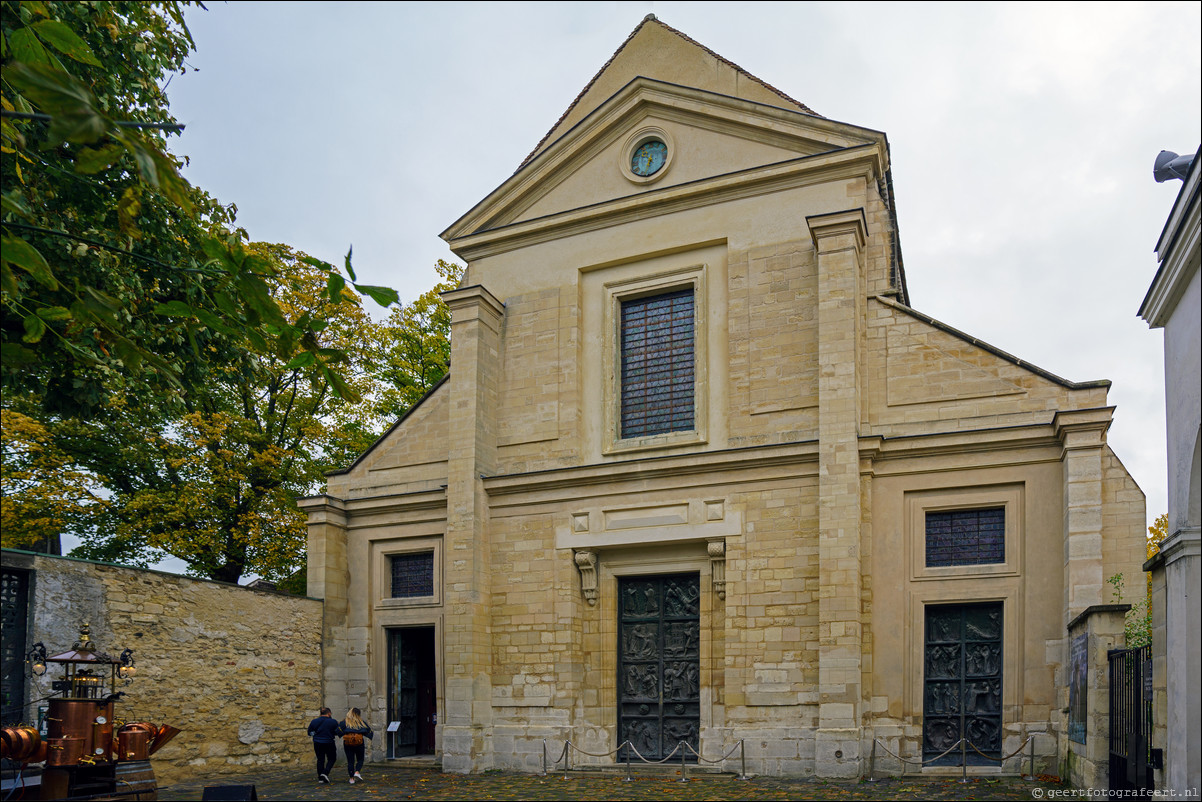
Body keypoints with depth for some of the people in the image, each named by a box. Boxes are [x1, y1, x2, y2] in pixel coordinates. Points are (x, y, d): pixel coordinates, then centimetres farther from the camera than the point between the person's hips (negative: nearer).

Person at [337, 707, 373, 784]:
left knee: (350, 761, 6)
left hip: (347, 743, 0)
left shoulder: (345, 721, 1)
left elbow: (339, 731, -11)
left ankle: (352, 778, 5)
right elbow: (369, 731, 8)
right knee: (360, 759, 14)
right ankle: (357, 772, -9)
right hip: (359, 742, 0)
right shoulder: (362, 722, 4)